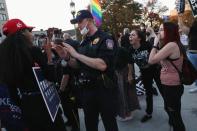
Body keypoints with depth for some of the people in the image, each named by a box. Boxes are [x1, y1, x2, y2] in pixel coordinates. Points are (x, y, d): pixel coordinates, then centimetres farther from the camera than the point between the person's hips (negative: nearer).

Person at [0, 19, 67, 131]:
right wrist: (49, 55, -9)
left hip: (25, 105, 6)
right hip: (42, 102, -6)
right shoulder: (33, 51, -17)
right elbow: (51, 77, -13)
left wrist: (20, 104, 16)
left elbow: (9, 85, 6)